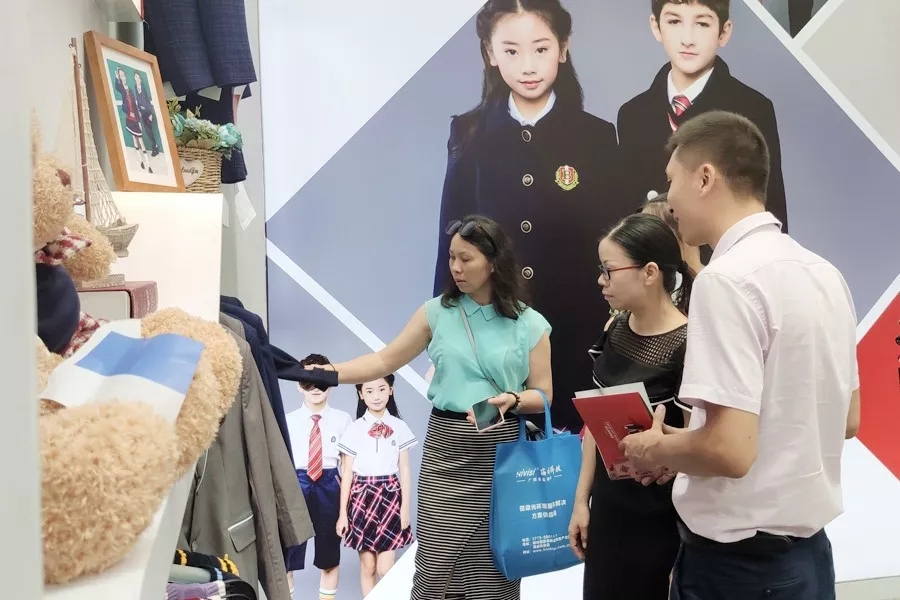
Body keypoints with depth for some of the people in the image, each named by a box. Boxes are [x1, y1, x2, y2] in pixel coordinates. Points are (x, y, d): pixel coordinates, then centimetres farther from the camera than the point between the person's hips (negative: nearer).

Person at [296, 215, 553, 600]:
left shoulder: (530, 325, 0)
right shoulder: (437, 312, 4)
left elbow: (543, 395, 2)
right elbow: (386, 360, 4)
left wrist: (512, 400, -18)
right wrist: (332, 373, -7)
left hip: (501, 452, -1)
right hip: (446, 449, 1)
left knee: (494, 564, 6)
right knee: (436, 563, 1)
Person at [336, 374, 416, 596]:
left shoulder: (399, 427, 1)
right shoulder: (354, 429, -2)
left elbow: (404, 470, 3)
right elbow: (347, 473, 1)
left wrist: (405, 507, -1)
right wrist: (342, 513, 0)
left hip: (390, 497, 0)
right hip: (362, 497, 0)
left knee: (385, 568, -4)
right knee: (367, 566, 7)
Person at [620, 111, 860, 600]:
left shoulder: (727, 278, -21)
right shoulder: (824, 274, 4)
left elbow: (730, 449, -27)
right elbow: (847, 419, 12)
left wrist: (656, 449, -7)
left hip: (737, 560, -7)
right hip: (807, 549, 8)